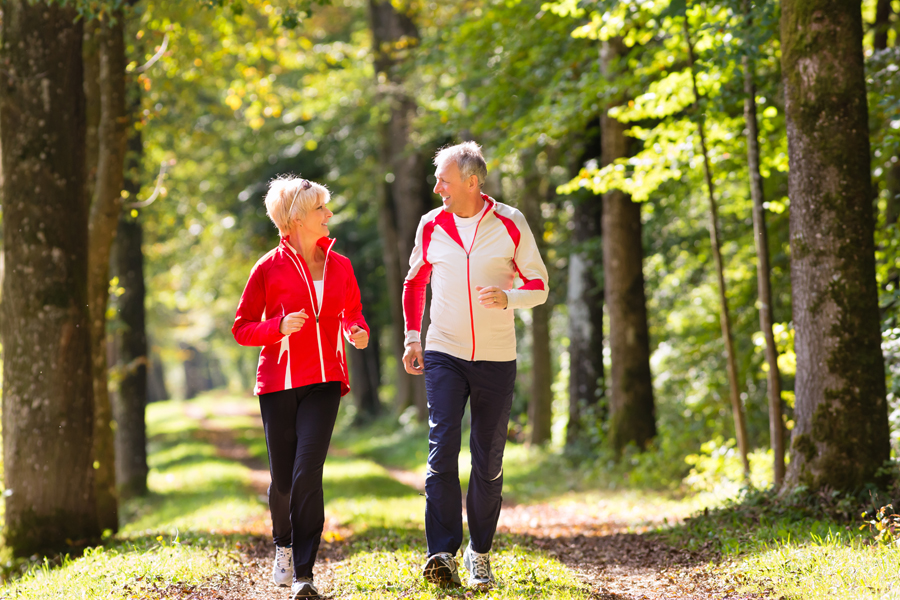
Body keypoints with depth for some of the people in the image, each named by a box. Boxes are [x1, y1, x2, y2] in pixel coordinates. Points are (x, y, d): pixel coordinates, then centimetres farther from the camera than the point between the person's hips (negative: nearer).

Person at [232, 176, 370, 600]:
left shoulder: (339, 266, 7)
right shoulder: (269, 268, -3)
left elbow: (352, 313, 21)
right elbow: (241, 329, 1)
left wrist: (358, 332, -2)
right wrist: (280, 326, -17)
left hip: (323, 381, 1)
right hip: (279, 381, -1)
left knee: (308, 473, -14)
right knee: (283, 479, 5)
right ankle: (283, 546, 37)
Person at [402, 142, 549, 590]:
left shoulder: (510, 224, -4)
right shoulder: (431, 226, 2)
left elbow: (539, 286, 1)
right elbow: (415, 283, 17)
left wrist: (507, 297, -20)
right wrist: (412, 338, 6)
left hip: (496, 359, 0)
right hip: (443, 354, 0)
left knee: (488, 460, 5)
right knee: (442, 448, -14)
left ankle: (479, 553, 19)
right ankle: (443, 553, -16)